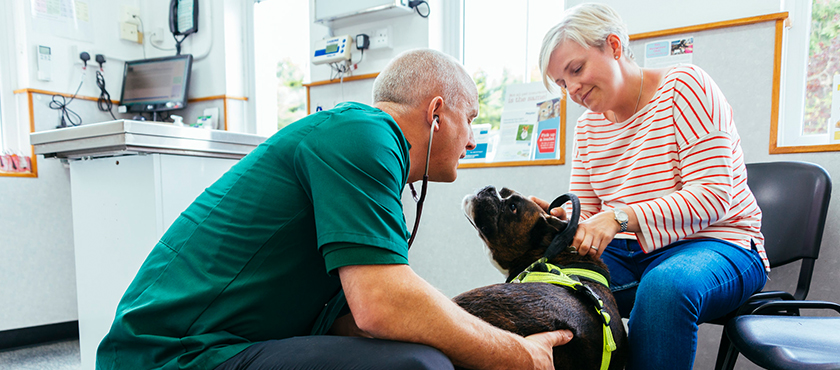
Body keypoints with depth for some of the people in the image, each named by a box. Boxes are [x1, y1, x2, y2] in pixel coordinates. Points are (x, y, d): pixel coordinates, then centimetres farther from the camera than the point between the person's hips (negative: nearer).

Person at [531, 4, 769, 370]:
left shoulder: (685, 85, -7)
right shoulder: (587, 126, 10)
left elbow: (712, 196, -17)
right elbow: (585, 215, 7)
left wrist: (621, 217, -31)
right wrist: (560, 218, -17)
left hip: (715, 244, -4)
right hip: (629, 254, 5)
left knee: (665, 286, -38)